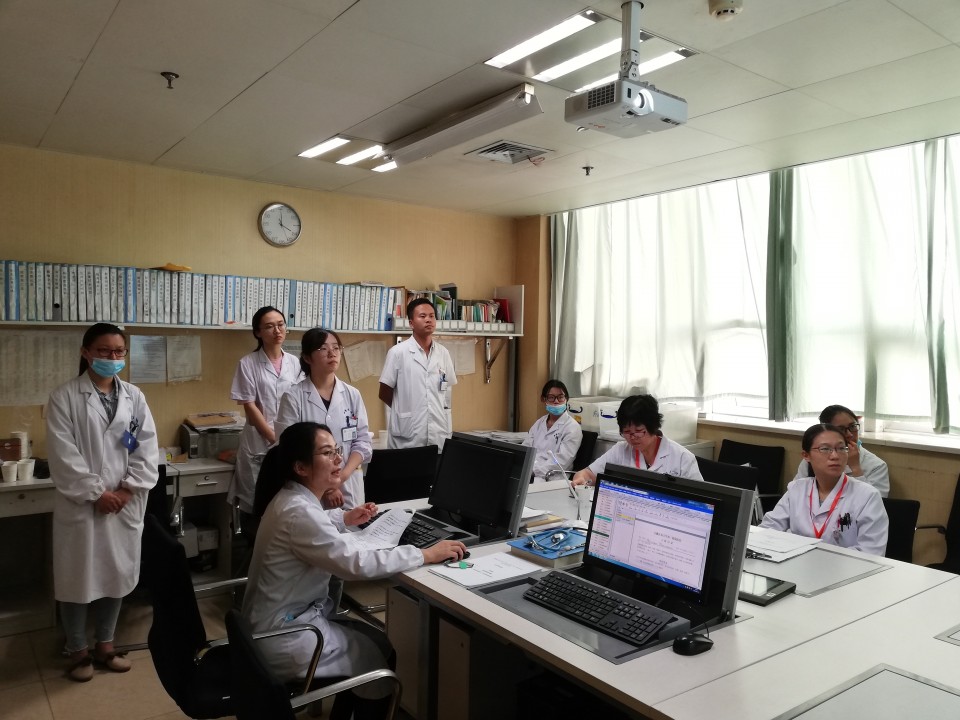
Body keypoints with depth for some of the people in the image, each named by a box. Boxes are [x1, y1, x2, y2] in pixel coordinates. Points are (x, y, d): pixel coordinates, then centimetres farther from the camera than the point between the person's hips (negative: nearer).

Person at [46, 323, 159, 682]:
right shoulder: (64, 397, -5)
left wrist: (127, 489, -9)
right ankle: (78, 651, 27)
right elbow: (63, 455, -11)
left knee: (117, 574, 13)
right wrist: (96, 493, -14)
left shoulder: (134, 396, 6)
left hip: (125, 504, 3)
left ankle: (104, 645, 30)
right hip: (80, 505, -3)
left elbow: (148, 448, 2)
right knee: (77, 578, 8)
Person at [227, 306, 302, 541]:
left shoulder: (294, 363, 6)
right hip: (259, 444, -2)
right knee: (255, 504, 3)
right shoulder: (248, 363, -3)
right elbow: (250, 407, -6)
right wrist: (275, 439, -10)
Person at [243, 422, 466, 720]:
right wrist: (426, 555, -28)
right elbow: (358, 563, -34)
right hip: (282, 635, -9)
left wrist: (344, 518, 13)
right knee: (382, 654, 3)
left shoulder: (292, 498, 2)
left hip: (284, 618, 9)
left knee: (371, 636, 17)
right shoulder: (298, 511, -29)